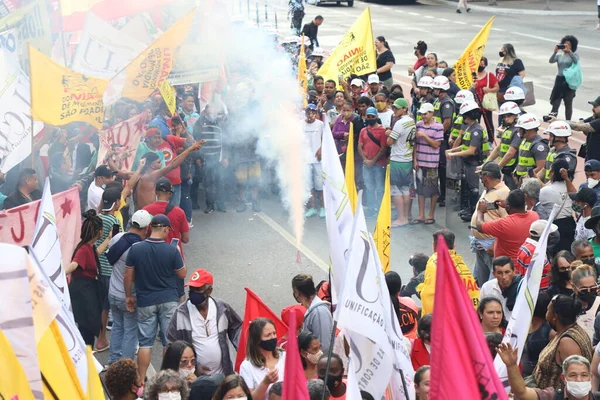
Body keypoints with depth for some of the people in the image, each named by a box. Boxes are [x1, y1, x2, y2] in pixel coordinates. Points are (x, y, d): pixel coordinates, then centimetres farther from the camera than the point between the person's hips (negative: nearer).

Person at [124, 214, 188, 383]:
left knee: (145, 342, 8)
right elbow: (182, 274, -1)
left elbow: (128, 276, -1)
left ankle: (141, 380, 10)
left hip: (145, 301, 1)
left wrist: (129, 296, 11)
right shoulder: (172, 250, -13)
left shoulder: (136, 249, -8)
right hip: (169, 300, -1)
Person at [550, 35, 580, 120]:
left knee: (568, 103, 4)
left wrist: (569, 51, -29)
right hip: (559, 79, 2)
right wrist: (555, 52, -19)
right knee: (556, 99, -8)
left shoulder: (574, 55, 3)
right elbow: (551, 61, -5)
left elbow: (576, 61, -19)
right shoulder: (559, 55, 11)